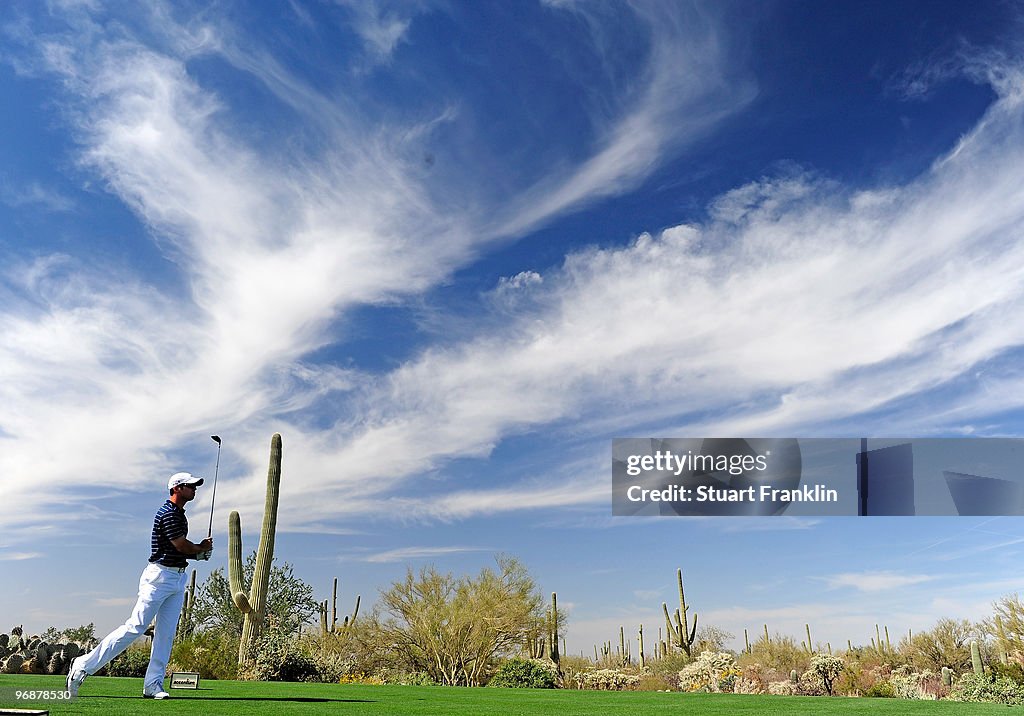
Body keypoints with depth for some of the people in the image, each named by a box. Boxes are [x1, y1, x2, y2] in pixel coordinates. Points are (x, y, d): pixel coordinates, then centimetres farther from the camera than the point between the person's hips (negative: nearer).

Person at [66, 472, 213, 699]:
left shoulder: (179, 514, 16)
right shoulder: (168, 513, -14)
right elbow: (181, 546, -18)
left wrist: (199, 552, 3)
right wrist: (203, 548, 1)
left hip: (177, 578, 9)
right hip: (160, 576, -9)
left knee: (166, 634, 5)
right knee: (136, 626, -10)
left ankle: (153, 685, 7)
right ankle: (84, 665, -1)